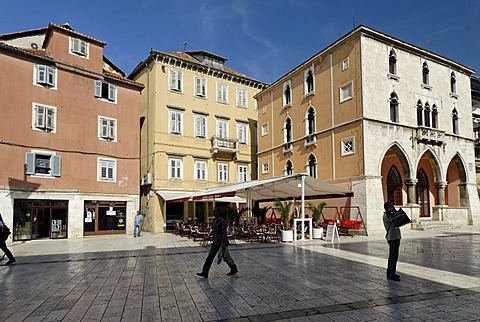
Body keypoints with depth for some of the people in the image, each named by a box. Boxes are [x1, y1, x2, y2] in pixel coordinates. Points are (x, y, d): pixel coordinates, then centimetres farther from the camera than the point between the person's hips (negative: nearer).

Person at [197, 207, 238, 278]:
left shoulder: (222, 221, -17)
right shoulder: (214, 220, 10)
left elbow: (224, 233, -22)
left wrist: (223, 243, -27)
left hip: (222, 242, -9)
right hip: (215, 243, 9)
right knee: (210, 256, 7)